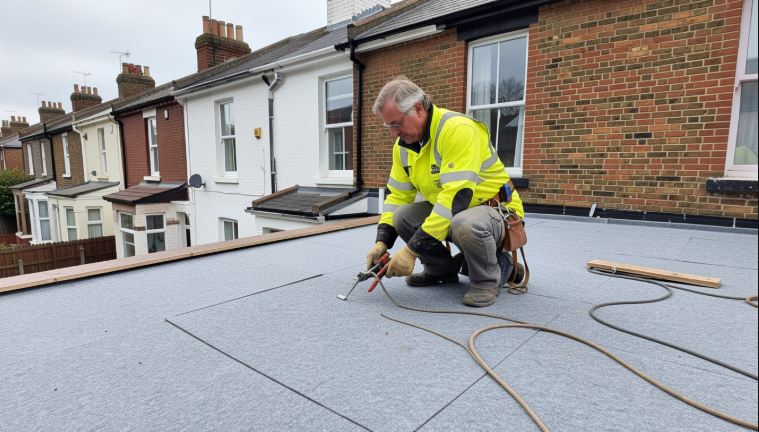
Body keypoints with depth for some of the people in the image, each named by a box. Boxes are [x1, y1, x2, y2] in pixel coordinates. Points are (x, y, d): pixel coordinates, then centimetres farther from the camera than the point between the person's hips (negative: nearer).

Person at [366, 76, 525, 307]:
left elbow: (456, 197, -35)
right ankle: (443, 269, 9)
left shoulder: (458, 130, -27)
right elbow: (397, 195, 3)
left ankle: (488, 279, -7)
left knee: (463, 223, -39)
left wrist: (412, 250, -35)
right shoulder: (404, 144, -1)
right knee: (403, 216, -14)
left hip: (495, 210, -7)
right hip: (446, 211, 7)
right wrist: (382, 242, -11)